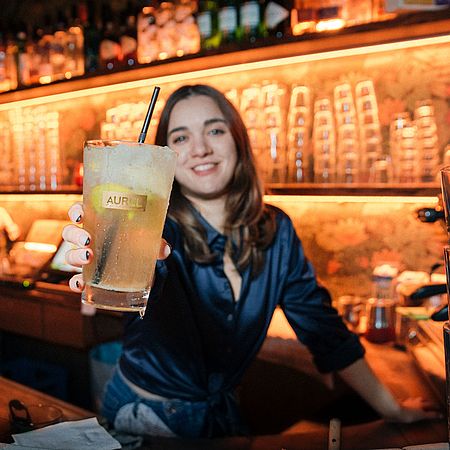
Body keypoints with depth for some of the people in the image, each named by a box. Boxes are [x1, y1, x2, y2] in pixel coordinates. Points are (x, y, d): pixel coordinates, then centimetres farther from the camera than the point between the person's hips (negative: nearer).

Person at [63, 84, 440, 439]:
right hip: (146, 415, -1)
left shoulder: (275, 230, -10)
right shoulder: (160, 228, -21)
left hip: (221, 412, 2)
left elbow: (323, 327, -3)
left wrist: (392, 410, -1)